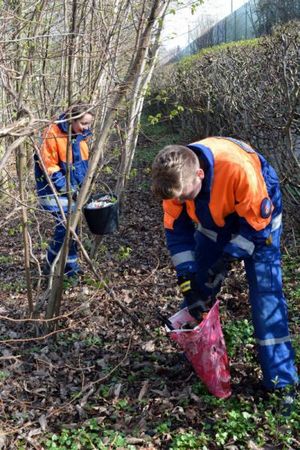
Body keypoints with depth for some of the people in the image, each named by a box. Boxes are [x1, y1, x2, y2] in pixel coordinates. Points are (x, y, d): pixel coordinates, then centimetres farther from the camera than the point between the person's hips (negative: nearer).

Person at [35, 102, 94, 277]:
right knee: (65, 226, -13)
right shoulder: (53, 135, -19)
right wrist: (67, 188, -19)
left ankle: (70, 264, 24)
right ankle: (52, 266, 4)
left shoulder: (81, 135, 4)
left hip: (74, 189, 7)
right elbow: (48, 167, -19)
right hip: (55, 189, -7)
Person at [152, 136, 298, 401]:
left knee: (266, 295, -11)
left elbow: (256, 223, -25)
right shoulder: (176, 177, -25)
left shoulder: (239, 168, -41)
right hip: (213, 224, 5)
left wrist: (228, 258, -27)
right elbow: (176, 229, -13)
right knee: (199, 290, 5)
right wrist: (187, 277, -18)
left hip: (258, 219, -4)